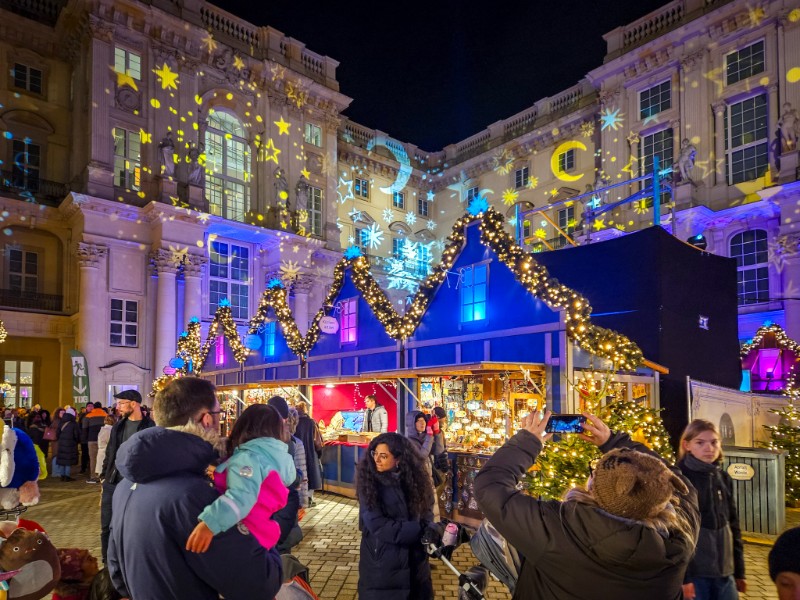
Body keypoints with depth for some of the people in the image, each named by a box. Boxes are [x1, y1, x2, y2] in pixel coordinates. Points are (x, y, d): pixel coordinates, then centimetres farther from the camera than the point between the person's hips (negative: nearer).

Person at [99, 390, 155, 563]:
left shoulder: (150, 427, -9)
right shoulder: (118, 425, 9)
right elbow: (109, 452, 15)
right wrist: (104, 475, 9)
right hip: (112, 483, 5)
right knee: (107, 527, 11)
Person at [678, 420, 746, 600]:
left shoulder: (724, 478, 8)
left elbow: (733, 525, 14)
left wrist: (739, 571, 14)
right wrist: (681, 576, -15)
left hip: (724, 571, 6)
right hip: (693, 572, -5)